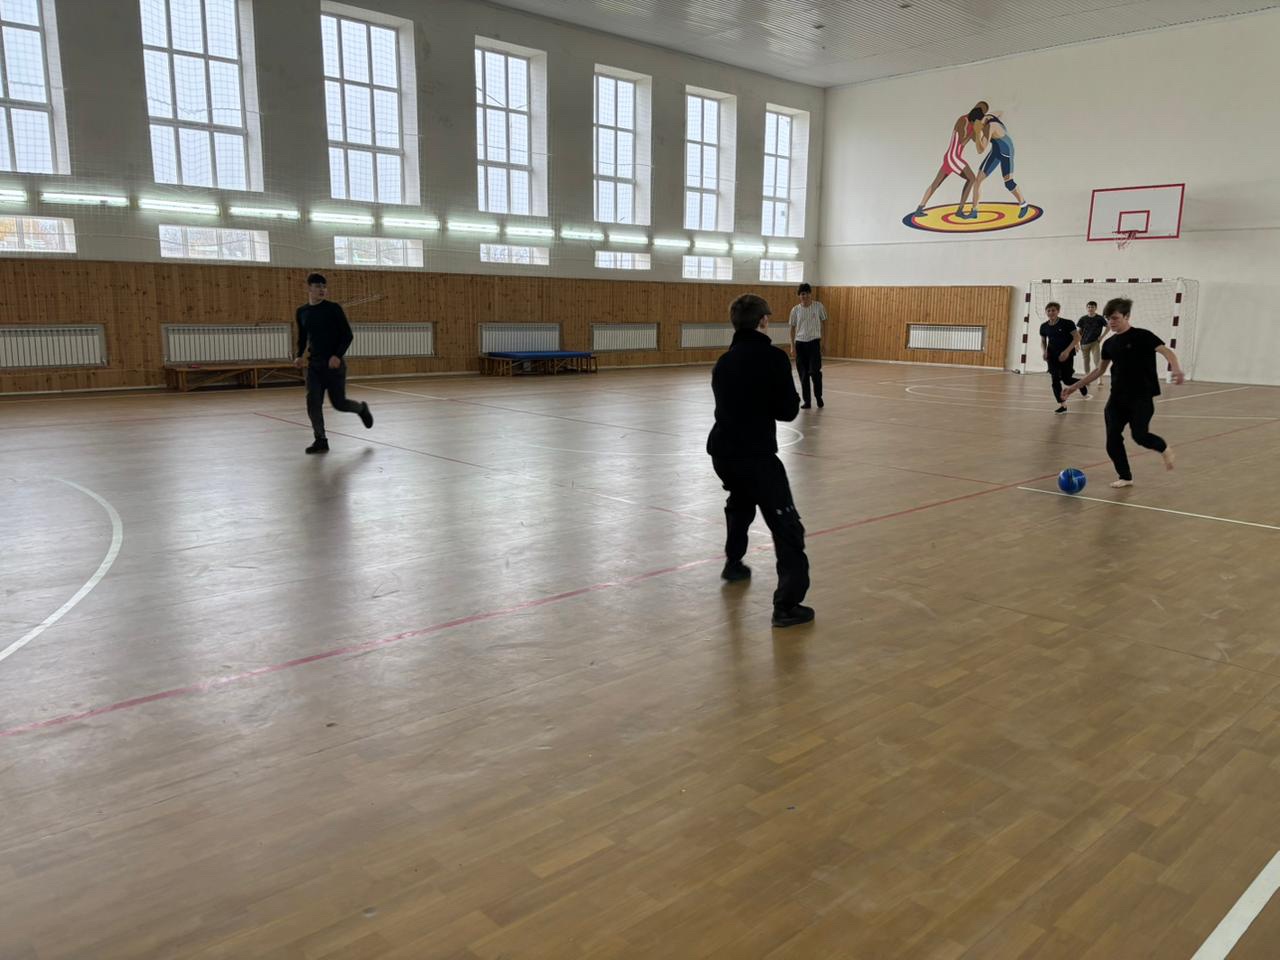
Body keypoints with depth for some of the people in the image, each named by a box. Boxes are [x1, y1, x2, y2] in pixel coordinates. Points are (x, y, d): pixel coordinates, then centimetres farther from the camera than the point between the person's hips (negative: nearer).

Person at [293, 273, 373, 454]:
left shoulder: (333, 309, -6)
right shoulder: (302, 312, 7)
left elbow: (348, 335, -7)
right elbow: (302, 338, 18)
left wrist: (338, 355, -21)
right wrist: (298, 356, 0)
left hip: (334, 363, -4)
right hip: (314, 364, 4)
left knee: (339, 403, 2)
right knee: (313, 402, -9)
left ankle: (362, 409, 34)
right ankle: (321, 440, 0)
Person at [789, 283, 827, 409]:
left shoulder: (818, 306, -3)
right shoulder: (795, 310, 2)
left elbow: (825, 323, 5)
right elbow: (793, 328, 8)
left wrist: (824, 341, -1)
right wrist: (792, 346, 2)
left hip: (814, 342, -2)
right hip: (800, 343, 2)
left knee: (815, 372, -9)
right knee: (803, 374, 3)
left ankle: (818, 397, 13)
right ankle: (806, 401, 12)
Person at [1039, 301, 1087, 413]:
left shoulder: (1067, 323, -11)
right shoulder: (1044, 326, 2)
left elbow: (1077, 338, -11)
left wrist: (1067, 351, -21)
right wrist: (1043, 351, -5)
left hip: (1066, 355, -4)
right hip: (1052, 356, 4)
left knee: (1066, 379, -1)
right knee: (1055, 380, -5)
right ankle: (1062, 405, 1)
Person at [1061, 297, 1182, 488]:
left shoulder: (1142, 336, -7)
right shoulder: (1109, 344, 10)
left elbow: (1167, 352, -17)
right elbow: (1100, 370, 21)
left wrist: (1176, 369, -38)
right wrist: (1075, 386, 18)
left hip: (1141, 397, -5)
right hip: (1117, 397, 5)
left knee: (1140, 436, -16)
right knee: (1112, 438, -4)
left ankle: (1164, 449, 19)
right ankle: (1125, 476, 12)